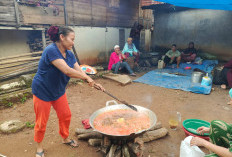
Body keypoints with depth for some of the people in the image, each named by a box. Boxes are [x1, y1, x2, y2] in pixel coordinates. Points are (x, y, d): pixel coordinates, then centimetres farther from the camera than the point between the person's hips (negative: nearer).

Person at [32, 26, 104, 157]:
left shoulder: (69, 54, -2)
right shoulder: (51, 50, -28)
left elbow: (79, 71, -4)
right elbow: (67, 71, -35)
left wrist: (94, 83, -14)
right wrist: (87, 77, -23)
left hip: (58, 91, 7)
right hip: (43, 92, -7)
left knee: (66, 115, 14)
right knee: (41, 122, 7)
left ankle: (65, 138, 40)